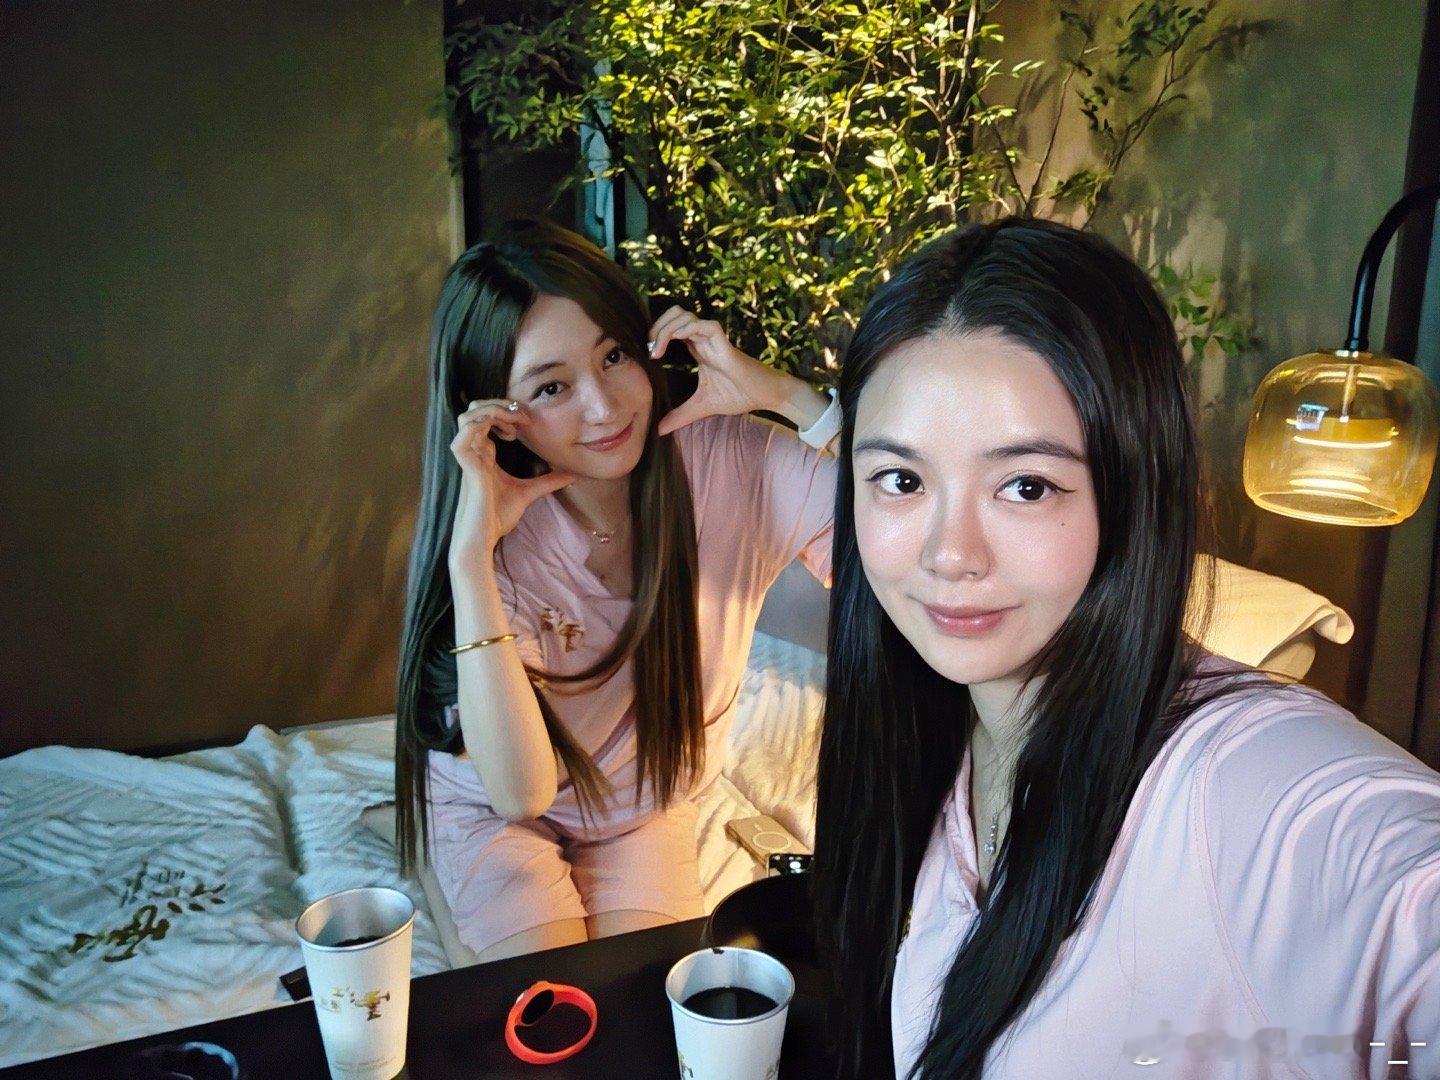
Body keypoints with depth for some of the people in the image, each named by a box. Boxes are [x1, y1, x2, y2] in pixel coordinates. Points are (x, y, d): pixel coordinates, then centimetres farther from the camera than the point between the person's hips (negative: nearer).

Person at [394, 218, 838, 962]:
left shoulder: (728, 460, -24)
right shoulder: (492, 538, -27)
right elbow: (520, 793, -34)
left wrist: (787, 396, -36)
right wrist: (472, 553, -41)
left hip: (648, 809, 2)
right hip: (496, 814, -1)